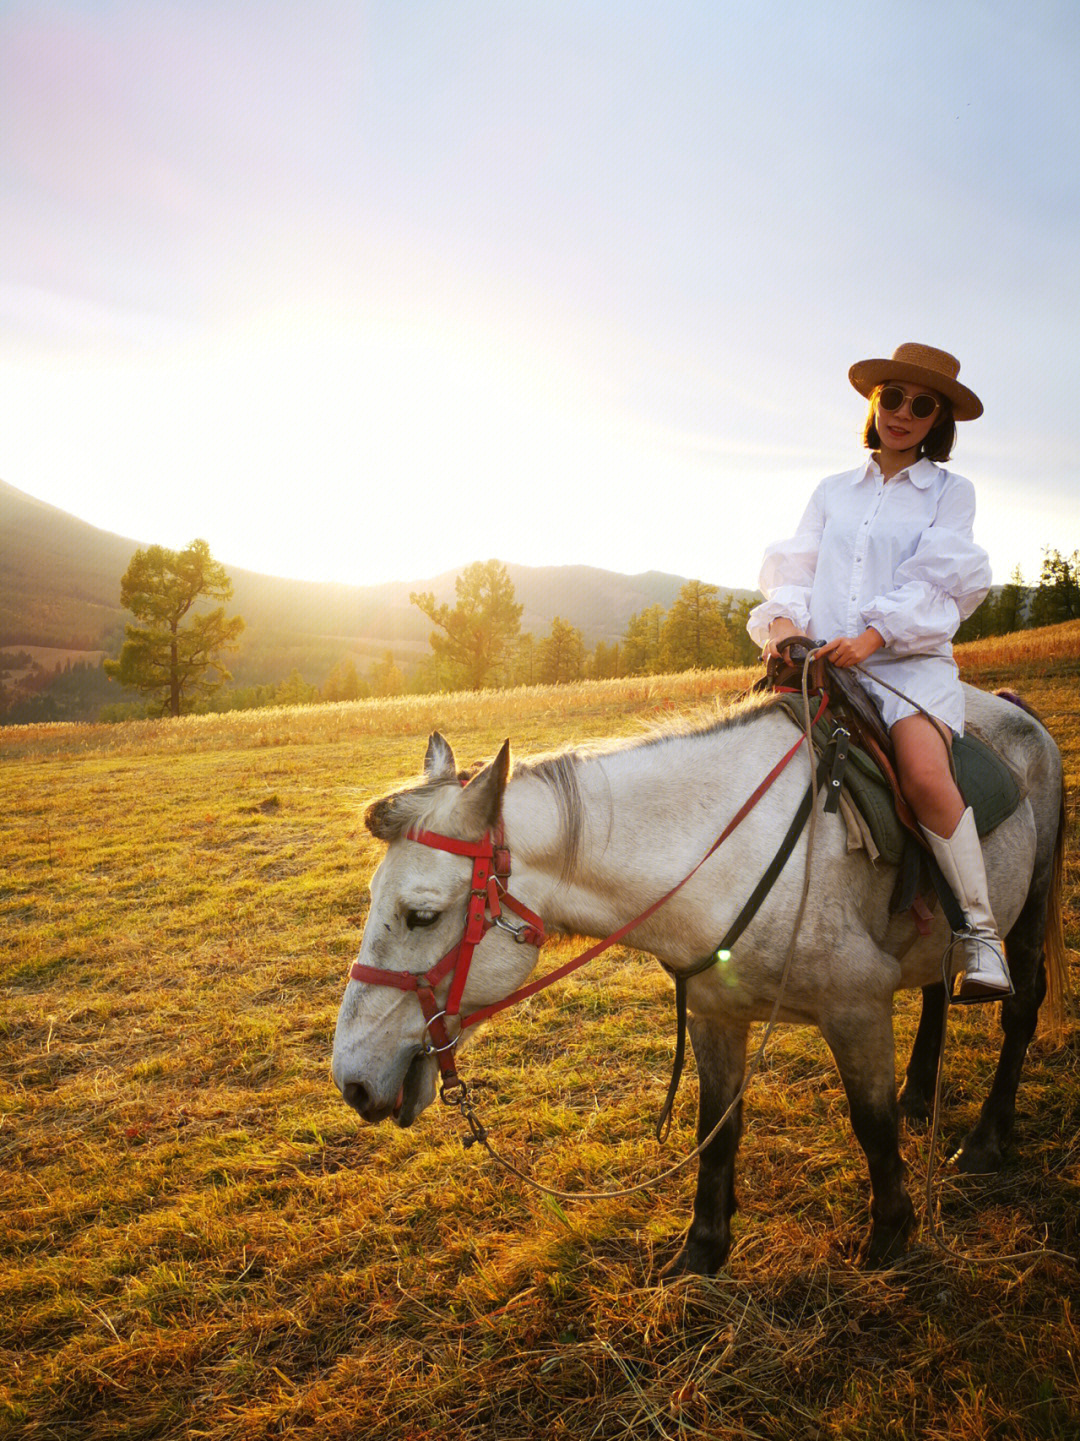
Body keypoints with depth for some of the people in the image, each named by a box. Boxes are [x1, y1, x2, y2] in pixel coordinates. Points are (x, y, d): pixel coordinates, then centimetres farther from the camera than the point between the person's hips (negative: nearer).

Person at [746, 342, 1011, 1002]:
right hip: (822, 661, 4)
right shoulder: (833, 491, 21)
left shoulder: (951, 492, 12)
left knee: (924, 772, -31)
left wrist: (871, 636, -19)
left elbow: (932, 582, -2)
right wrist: (786, 619, -10)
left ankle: (980, 931, -16)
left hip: (911, 659, -3)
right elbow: (796, 565, 13)